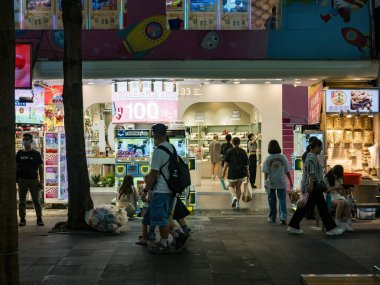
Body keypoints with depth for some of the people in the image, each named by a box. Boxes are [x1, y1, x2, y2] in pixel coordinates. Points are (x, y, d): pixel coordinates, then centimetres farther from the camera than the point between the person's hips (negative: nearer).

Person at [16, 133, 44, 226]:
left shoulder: (36, 154, 4)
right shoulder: (19, 154, 9)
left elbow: (40, 168, 4)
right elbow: (16, 166, 12)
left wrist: (41, 181, -3)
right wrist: (15, 178, 3)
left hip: (33, 180, -2)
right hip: (22, 180, 2)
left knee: (36, 200, -2)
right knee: (22, 201, 3)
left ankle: (39, 219, 3)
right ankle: (22, 219, 8)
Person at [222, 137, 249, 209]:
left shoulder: (229, 151, -5)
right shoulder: (243, 151, 3)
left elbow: (226, 162, -6)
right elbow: (246, 163, 4)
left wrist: (224, 171, 1)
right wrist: (247, 172, 12)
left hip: (232, 172, -2)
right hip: (241, 172, 3)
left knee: (231, 186, 13)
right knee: (238, 187, 13)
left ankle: (234, 197, -17)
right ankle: (238, 203, 12)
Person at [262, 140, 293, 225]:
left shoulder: (268, 159, -7)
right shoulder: (283, 157, -2)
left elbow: (266, 172, -9)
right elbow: (287, 171, 2)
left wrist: (265, 182, -4)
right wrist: (290, 181, 10)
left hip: (271, 183, 0)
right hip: (281, 182, 0)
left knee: (272, 200, 12)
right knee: (282, 199, 3)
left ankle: (272, 218, 22)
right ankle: (283, 217, -14)